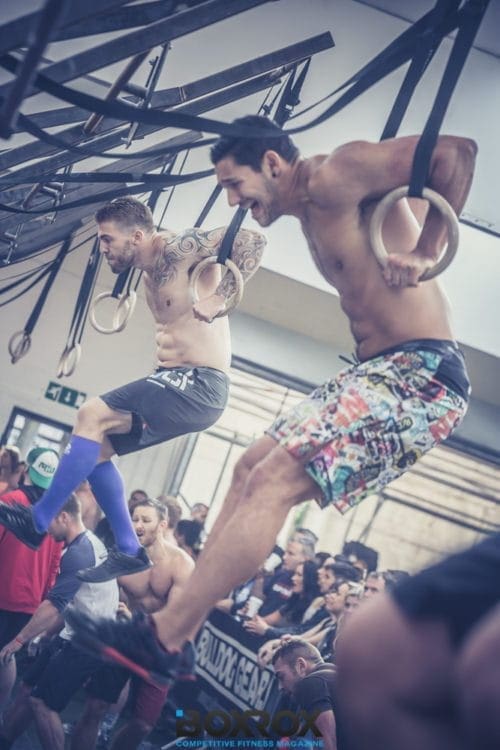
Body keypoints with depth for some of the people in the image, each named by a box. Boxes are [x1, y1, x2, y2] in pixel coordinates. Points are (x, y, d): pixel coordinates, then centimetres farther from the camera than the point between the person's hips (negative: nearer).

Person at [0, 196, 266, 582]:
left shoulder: (178, 249, -11)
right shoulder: (150, 274, 16)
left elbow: (252, 240, -19)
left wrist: (215, 302, -22)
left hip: (199, 385, -10)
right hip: (177, 383, 10)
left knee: (92, 416, -17)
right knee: (96, 445, 9)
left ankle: (37, 522, -7)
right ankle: (129, 550, 11)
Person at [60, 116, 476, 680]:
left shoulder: (334, 177, -11)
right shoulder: (309, 213, 18)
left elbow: (457, 151, -17)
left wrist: (425, 253, -17)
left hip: (421, 374, -10)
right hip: (378, 370, 10)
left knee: (275, 480, -17)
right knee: (251, 467, 11)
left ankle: (160, 638, -12)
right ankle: (182, 615, 14)